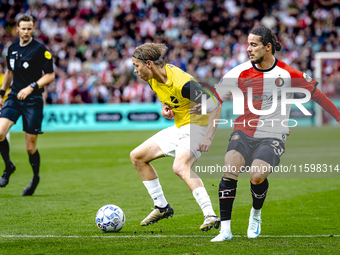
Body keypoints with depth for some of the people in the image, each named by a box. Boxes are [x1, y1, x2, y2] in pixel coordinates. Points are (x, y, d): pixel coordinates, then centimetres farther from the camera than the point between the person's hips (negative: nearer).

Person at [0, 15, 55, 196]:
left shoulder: (40, 49, -7)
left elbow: (50, 75, -7)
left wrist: (31, 87, -17)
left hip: (33, 100, -4)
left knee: (30, 146, -1)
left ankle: (35, 177, 25)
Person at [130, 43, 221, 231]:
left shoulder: (182, 83, -28)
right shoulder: (153, 78, -2)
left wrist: (209, 134, -33)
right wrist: (164, 108, -3)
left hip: (197, 126, -10)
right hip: (179, 128, 10)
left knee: (180, 167, -35)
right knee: (137, 156, 11)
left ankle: (210, 215, -39)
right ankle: (161, 207, 20)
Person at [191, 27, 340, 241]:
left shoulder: (289, 74, -5)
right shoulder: (241, 73, -1)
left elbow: (316, 93, 7)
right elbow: (217, 96, -1)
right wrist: (202, 107, -22)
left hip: (273, 137, -2)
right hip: (244, 132, 2)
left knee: (257, 176, -23)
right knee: (230, 169, -21)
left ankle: (256, 214, 12)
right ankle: (225, 229, -14)